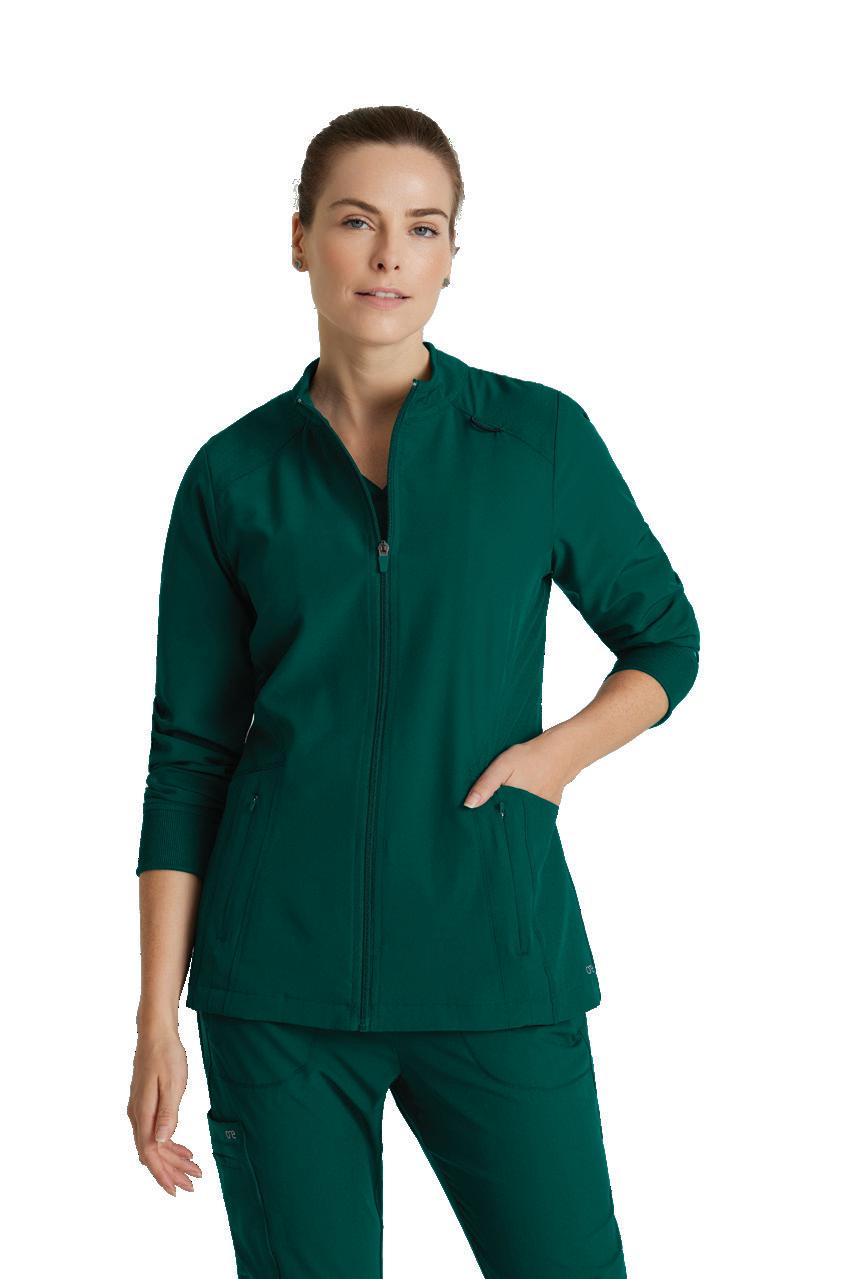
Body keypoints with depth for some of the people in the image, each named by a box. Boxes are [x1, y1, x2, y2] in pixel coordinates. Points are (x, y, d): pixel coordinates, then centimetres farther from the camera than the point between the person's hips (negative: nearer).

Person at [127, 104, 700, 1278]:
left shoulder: (542, 436, 2)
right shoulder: (234, 475, 3)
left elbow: (665, 640, 14)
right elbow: (189, 753, 4)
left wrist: (564, 749, -6)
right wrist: (158, 1020, 0)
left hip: (496, 961, 0)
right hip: (281, 973, 0)